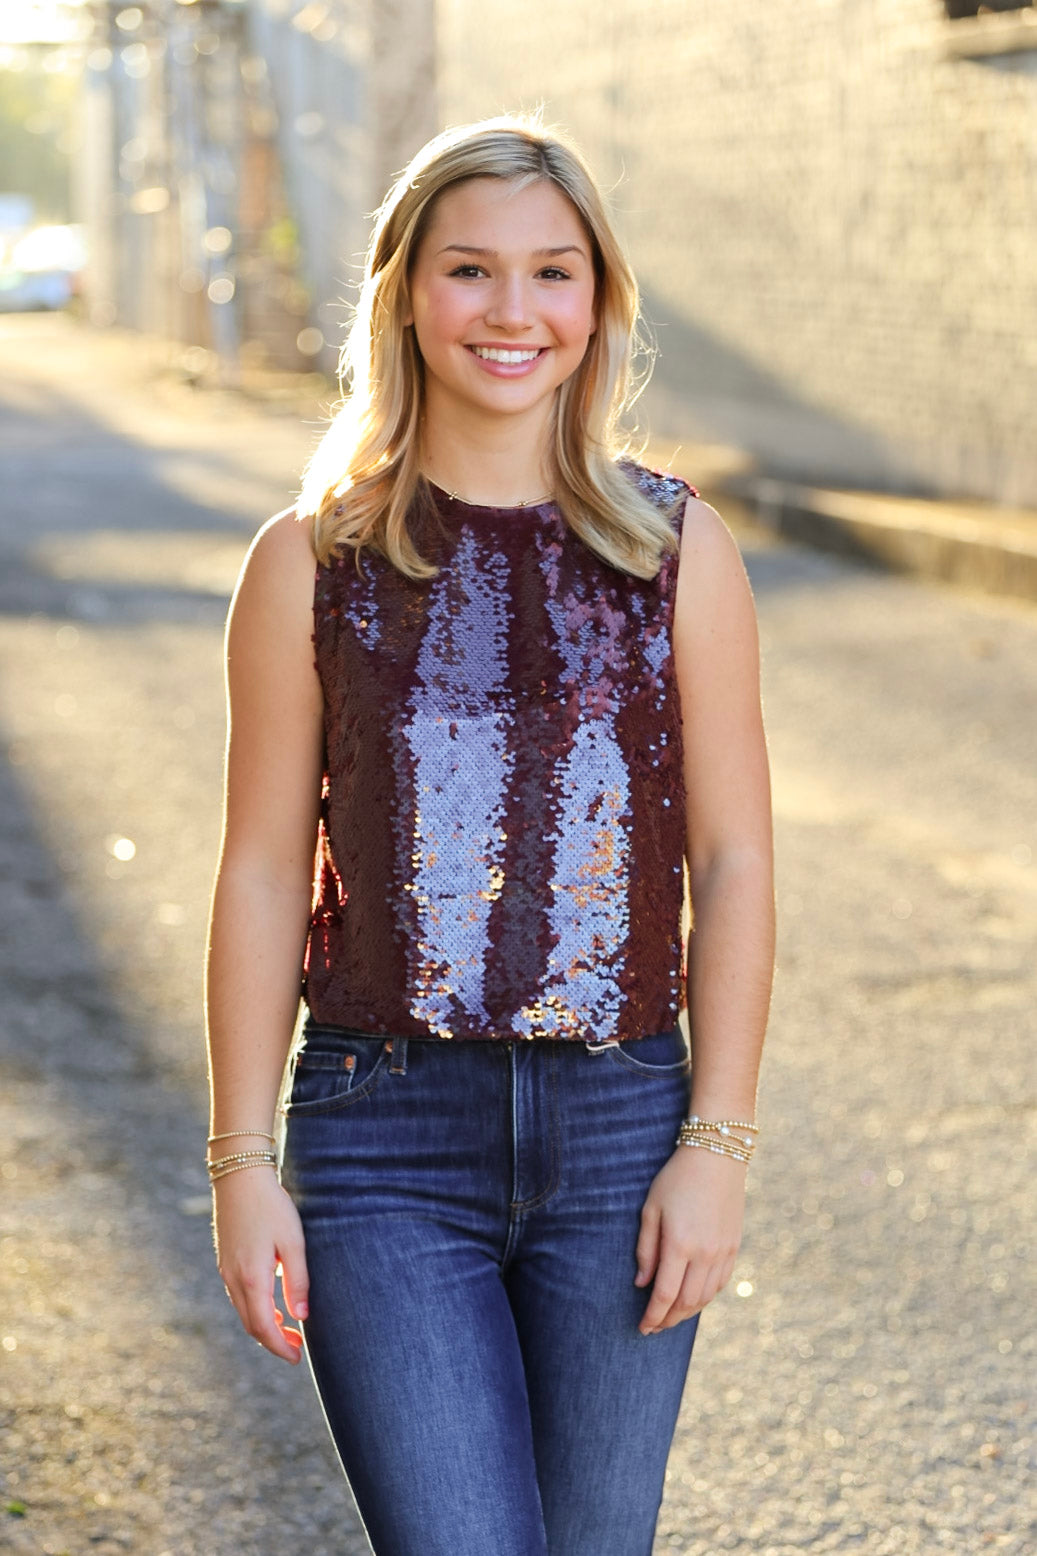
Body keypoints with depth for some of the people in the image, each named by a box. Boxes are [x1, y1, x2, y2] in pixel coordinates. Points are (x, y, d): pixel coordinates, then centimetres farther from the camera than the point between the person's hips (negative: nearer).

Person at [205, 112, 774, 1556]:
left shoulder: (680, 551, 2)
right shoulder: (315, 561, 0)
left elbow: (732, 860, 2)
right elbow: (263, 871, 2)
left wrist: (718, 1143, -4)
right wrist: (244, 1162, -1)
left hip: (622, 1128, 2)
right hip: (386, 1135, -1)